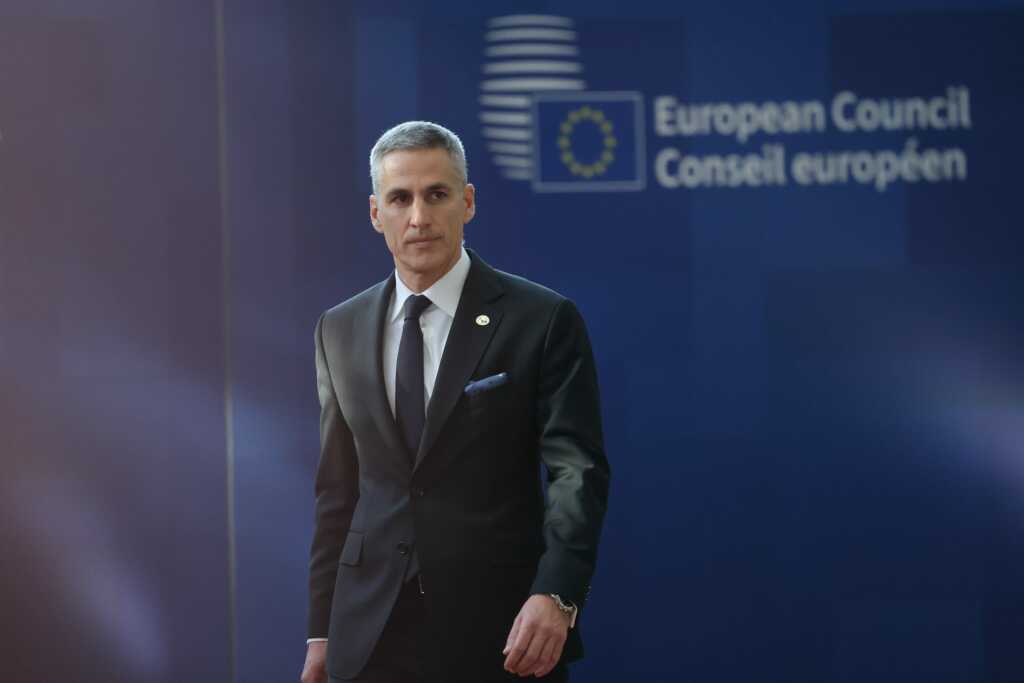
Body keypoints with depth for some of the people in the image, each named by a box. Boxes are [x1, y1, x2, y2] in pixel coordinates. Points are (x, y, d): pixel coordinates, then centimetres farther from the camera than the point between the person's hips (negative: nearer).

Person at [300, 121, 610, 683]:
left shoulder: (543, 321, -4)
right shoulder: (341, 331, 10)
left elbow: (578, 472, -9)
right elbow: (337, 490, 13)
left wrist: (555, 596, -24)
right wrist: (321, 632, 10)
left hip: (501, 636, -3)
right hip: (370, 637, 4)